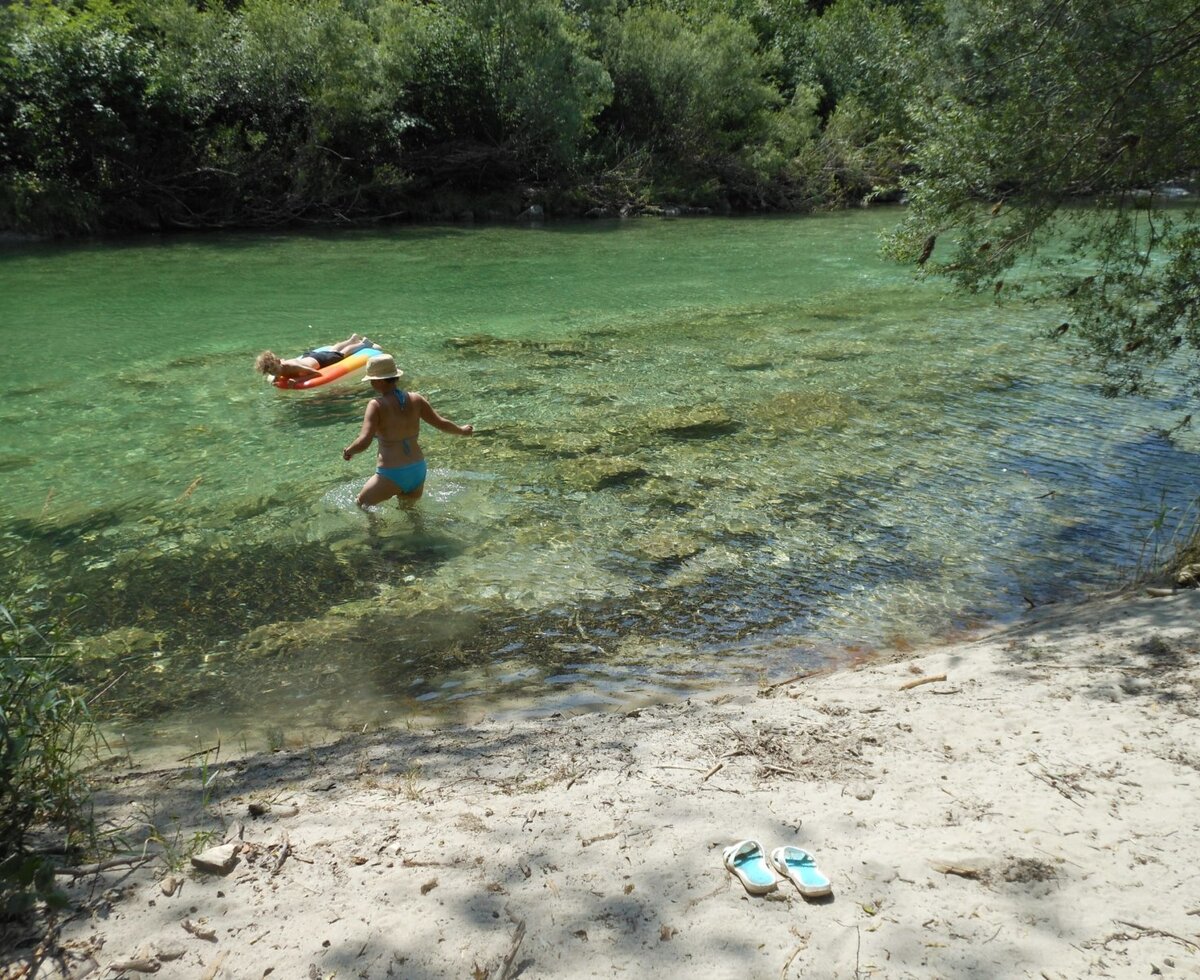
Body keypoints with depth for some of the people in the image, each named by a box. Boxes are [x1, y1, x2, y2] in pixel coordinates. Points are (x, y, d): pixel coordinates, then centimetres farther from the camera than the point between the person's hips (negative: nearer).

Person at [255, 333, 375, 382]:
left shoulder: (291, 367, -46)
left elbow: (317, 373, -43)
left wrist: (298, 379, -51)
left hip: (318, 360, -6)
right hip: (306, 356, 6)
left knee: (340, 353, 24)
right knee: (333, 350, 34)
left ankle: (363, 343, 49)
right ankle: (352, 339, 60)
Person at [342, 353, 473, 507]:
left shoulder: (377, 405, -15)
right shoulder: (415, 399, 0)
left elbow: (364, 442, -23)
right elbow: (441, 423, 11)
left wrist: (348, 451, -3)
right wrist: (462, 430, 29)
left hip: (391, 475, -6)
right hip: (418, 471, 6)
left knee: (361, 504, 18)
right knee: (407, 507, 32)